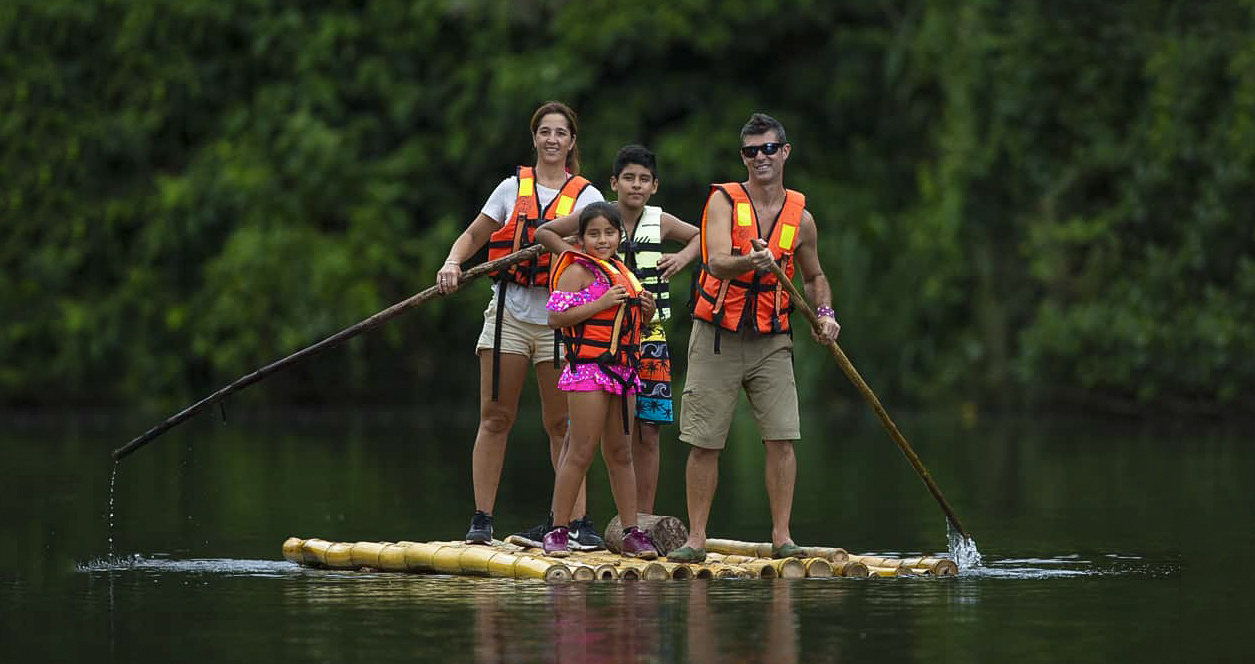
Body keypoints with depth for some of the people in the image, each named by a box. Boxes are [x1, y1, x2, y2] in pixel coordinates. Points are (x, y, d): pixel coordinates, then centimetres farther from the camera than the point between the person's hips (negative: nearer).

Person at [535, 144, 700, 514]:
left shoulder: (660, 223, 6)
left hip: (649, 337, 3)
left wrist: (682, 258, 5)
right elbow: (543, 232, 4)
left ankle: (643, 521, 9)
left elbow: (701, 236, 24)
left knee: (647, 432, 2)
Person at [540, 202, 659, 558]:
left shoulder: (622, 273, 17)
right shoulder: (578, 271, -6)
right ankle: (558, 532, -3)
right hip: (588, 368, -7)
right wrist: (601, 303, -20)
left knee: (620, 454, 9)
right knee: (581, 452, -8)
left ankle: (631, 532, 11)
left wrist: (645, 311, 7)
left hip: (622, 370, 7)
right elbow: (555, 318, -16)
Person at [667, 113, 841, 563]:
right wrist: (750, 263, -42)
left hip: (771, 341, 2)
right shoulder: (723, 201, -5)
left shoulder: (801, 217, 5)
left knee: (781, 439, -8)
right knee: (704, 442, 0)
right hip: (717, 338, -2)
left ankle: (782, 536, -2)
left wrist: (824, 313, 3)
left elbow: (814, 276, 22)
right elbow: (717, 262, -22)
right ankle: (696, 539, 7)